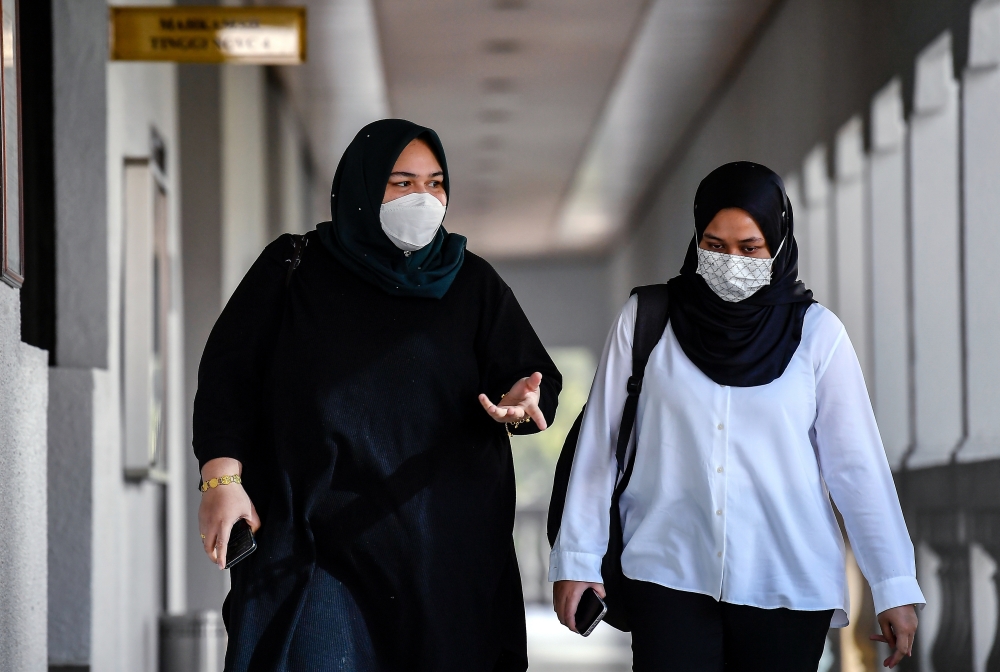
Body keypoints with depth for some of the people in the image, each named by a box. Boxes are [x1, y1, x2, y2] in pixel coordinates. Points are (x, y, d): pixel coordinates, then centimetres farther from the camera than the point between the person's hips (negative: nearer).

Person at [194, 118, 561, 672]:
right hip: (311, 537, -2)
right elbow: (228, 374, 2)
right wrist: (222, 479, -10)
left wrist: (519, 403, -19)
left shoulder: (472, 284, 10)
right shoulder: (292, 270, 4)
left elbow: (537, 378, 5)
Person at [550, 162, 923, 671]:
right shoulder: (647, 321, 3)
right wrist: (576, 560, 3)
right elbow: (599, 445, 5)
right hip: (668, 574, 0)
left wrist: (895, 587, -3)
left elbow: (856, 465, 0)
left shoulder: (815, 332, 1)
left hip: (788, 585, 0)